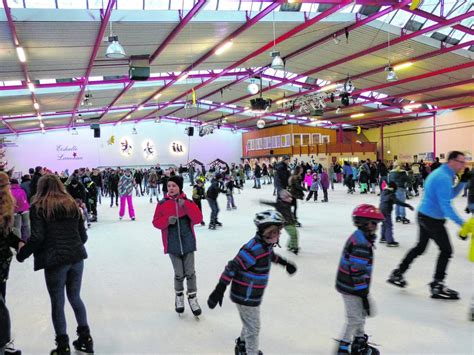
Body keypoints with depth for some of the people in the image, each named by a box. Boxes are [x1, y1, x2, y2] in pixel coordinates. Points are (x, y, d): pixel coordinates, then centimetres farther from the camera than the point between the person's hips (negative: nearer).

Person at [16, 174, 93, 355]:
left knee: (57, 303, 8)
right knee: (75, 297, 19)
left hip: (55, 261, -5)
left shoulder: (38, 207, -2)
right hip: (76, 258, 5)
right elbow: (83, 235, 11)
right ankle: (85, 338, 25)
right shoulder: (72, 204, 11)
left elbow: (37, 237, -12)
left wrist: (22, 254, 2)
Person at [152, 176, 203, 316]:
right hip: (172, 245, 0)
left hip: (188, 243, 0)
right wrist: (167, 220, -20)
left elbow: (198, 219, -12)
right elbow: (156, 222, 0)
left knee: (190, 272, 8)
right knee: (179, 273, 7)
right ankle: (179, 296, 33)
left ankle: (192, 297, 26)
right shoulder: (162, 204, -2)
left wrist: (186, 206, -23)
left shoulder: (188, 202, -3)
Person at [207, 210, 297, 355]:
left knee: (250, 323, 29)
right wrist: (220, 289, -31)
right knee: (253, 328, 7)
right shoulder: (254, 249, -30)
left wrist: (285, 263, 33)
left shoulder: (266, 245, -1)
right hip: (246, 296, -10)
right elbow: (233, 267, -31)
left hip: (252, 294, 10)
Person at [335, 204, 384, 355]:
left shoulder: (359, 237, 6)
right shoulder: (361, 244, -27)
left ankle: (359, 343, 40)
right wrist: (364, 295, -21)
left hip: (350, 284, 10)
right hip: (351, 288, -10)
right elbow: (358, 273, -27)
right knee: (355, 318, 3)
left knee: (362, 313, 22)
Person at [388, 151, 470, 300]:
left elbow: (451, 195, 17)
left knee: (420, 247, 19)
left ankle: (397, 274, 25)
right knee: (446, 250, 1)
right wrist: (461, 223, -27)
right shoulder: (444, 177, -21)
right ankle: (437, 285, 8)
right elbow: (445, 204, -26)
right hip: (433, 219, -10)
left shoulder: (440, 173, 11)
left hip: (424, 216, 10)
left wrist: (463, 181, 4)